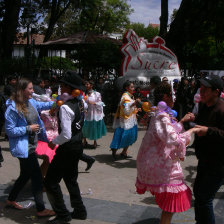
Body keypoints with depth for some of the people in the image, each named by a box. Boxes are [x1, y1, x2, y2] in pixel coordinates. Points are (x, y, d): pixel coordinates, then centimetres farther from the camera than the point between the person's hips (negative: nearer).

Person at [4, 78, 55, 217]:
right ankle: (41, 209, 7)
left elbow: (43, 105, 21)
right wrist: (29, 128, -18)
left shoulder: (31, 102, 4)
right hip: (23, 147, -9)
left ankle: (11, 200, 41)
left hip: (31, 146, 9)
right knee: (37, 177, -4)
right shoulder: (13, 108, -19)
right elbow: (10, 130, -17)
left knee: (25, 175, 22)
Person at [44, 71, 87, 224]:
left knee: (51, 181, 4)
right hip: (78, 146, 9)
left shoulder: (65, 107, -24)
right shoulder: (80, 102, 1)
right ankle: (79, 211, 31)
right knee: (71, 179, 22)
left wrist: (54, 142, -9)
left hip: (68, 149, -9)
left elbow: (66, 135, -27)